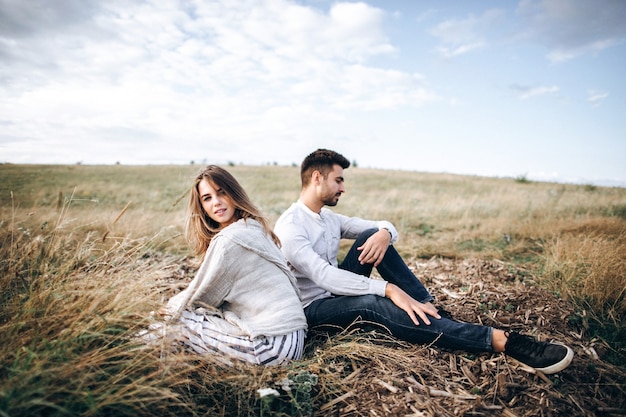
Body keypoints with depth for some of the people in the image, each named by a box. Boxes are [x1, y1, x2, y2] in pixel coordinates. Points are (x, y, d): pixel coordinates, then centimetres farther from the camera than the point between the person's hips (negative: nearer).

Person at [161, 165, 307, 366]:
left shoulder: (229, 239, -17)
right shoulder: (255, 227, 11)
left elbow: (202, 296, -3)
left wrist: (172, 306, 15)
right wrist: (178, 303, 16)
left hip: (271, 342, -9)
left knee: (179, 322, -1)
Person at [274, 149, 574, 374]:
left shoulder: (329, 217, 7)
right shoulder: (290, 227, -18)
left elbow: (385, 227, 6)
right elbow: (324, 276, -30)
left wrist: (384, 233, -21)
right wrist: (388, 289, -37)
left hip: (338, 292, 8)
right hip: (315, 308, -7)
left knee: (374, 235, -11)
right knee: (372, 303, -37)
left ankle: (429, 309, -14)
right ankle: (503, 341, -41)